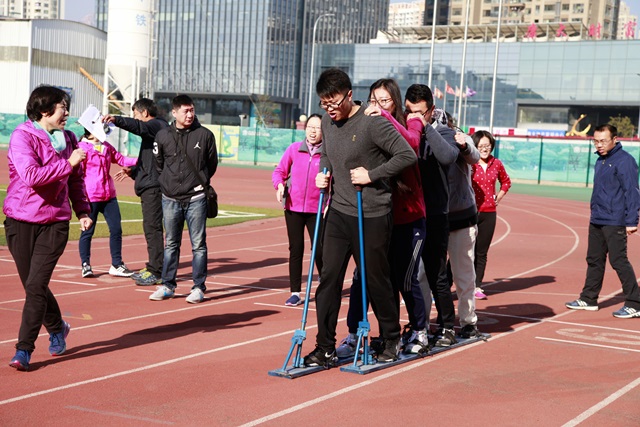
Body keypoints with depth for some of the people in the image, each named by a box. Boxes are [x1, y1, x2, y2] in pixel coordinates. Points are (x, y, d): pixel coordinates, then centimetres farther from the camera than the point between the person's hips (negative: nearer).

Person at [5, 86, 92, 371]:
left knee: (36, 286, -9)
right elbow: (31, 175, -23)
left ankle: (24, 350, -3)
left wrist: (83, 210, 13)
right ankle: (57, 328, 35)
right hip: (20, 221, -2)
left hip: (55, 223, 2)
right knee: (33, 286, 9)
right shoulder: (22, 137, -8)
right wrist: (68, 163, -18)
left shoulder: (68, 138, 9)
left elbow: (75, 180, 20)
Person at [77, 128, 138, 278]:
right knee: (88, 231, 3)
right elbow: (78, 173, -9)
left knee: (116, 229, 5)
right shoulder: (82, 147, -7)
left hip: (109, 195, 7)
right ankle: (85, 265, 15)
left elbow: (121, 159, 15)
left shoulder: (106, 146, 13)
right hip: (91, 197, -7)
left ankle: (116, 265, 14)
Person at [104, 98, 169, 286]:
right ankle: (153, 267, 21)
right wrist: (132, 171, 23)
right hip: (149, 185, 11)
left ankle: (157, 272, -11)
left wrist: (116, 119, -40)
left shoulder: (158, 125, -5)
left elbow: (139, 127, -28)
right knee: (151, 227, 14)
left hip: (154, 185, -11)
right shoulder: (154, 128, 26)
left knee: (152, 226, -11)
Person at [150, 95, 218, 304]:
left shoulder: (205, 135, -1)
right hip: (170, 199, 2)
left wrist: (199, 182, 10)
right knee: (171, 244, 10)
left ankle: (198, 287, 7)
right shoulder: (163, 135, 3)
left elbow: (212, 164, 9)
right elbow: (158, 164, 14)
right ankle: (167, 286, 17)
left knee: (198, 244, 0)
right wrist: (167, 183, 11)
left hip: (196, 198, -2)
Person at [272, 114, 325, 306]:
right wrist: (279, 184, -9)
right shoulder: (294, 149, 3)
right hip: (293, 207, 2)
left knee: (319, 249, -2)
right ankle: (295, 293, 16)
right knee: (295, 249, 8)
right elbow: (279, 171, 11)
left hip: (317, 209, -2)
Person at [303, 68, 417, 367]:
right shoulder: (328, 122, 7)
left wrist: (372, 175, -18)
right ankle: (325, 348, 8)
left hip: (372, 216, -6)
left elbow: (407, 155, -16)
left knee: (376, 280, 6)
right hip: (338, 212, 6)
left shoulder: (373, 123, -15)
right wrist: (324, 172, 6)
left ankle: (392, 340, 26)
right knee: (328, 279, 2)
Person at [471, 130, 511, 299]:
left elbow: (506, 182, 25)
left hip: (489, 213, 4)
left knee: (481, 252, 8)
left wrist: (498, 198, 15)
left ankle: (477, 286, 14)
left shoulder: (496, 164, 8)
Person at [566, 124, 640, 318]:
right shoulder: (601, 160, 13)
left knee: (619, 261, -7)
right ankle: (588, 299, 24)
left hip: (614, 222, -9)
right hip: (596, 220, 9)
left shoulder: (624, 160, -13)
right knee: (594, 260, 14)